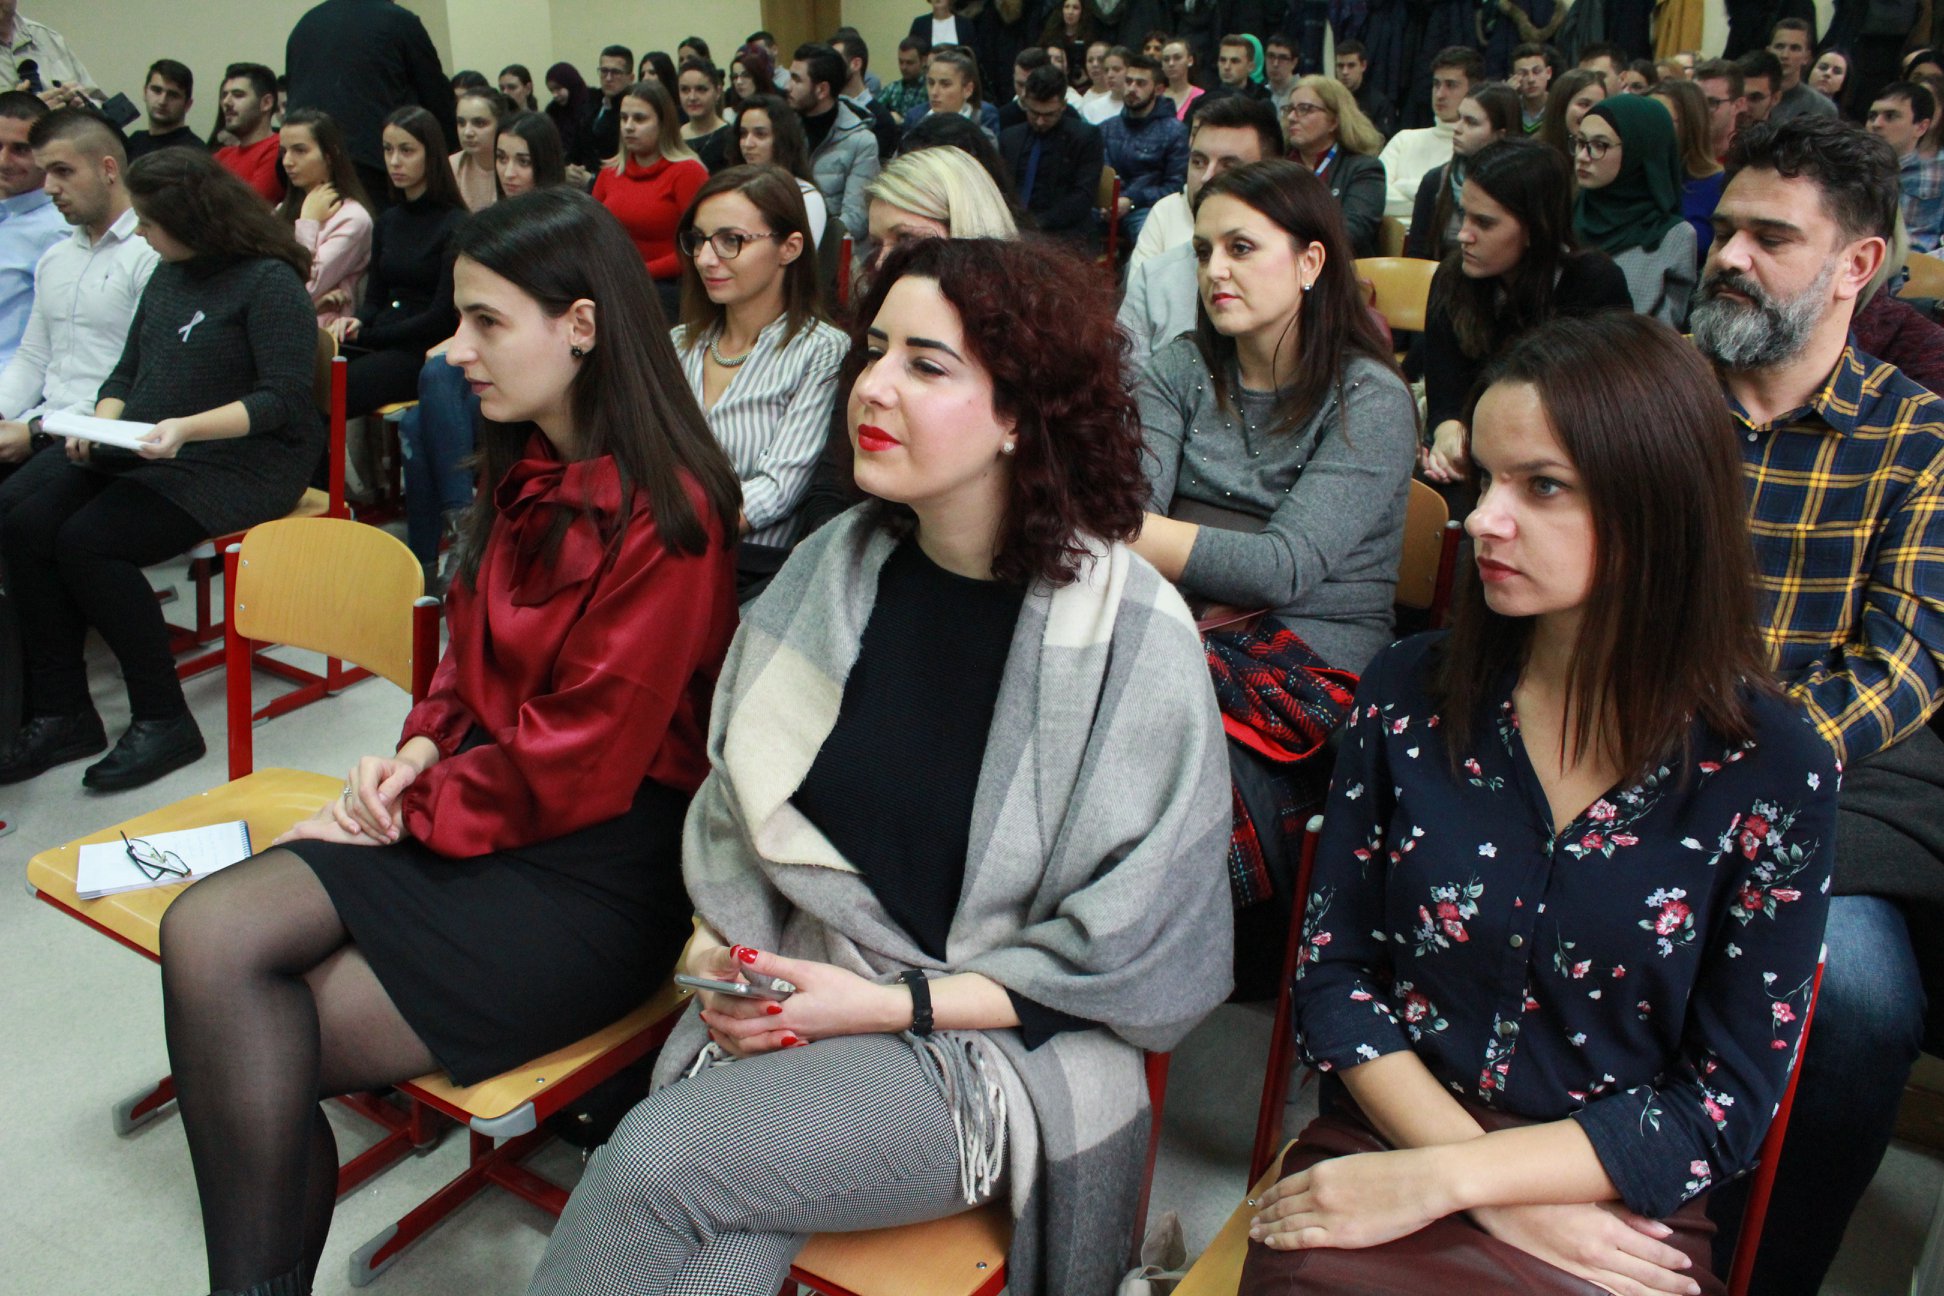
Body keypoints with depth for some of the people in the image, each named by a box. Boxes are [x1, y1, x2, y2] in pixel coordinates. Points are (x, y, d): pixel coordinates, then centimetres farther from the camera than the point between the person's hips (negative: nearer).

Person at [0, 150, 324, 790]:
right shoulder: (168, 275, 17)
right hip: (139, 450, 8)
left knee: (87, 541, -26)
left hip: (242, 461, -8)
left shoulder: (269, 282, -9)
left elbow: (286, 400, -16)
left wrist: (188, 429, -27)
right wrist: (99, 420, -1)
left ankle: (163, 721, -12)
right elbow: (128, 370, 20)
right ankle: (61, 713, -7)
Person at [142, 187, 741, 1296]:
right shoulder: (527, 475, 11)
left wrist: (412, 811, -9)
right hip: (475, 811, 8)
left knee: (265, 1061, -14)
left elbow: (581, 760, -17)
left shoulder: (665, 512, -17)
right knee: (208, 934, -14)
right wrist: (417, 754, 1)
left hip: (602, 866, -8)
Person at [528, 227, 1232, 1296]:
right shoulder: (833, 567, 1)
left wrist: (892, 1003, -13)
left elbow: (1123, 953, -9)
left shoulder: (1133, 634, -14)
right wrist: (719, 944, -4)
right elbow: (734, 808, 13)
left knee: (657, 1161, -24)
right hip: (793, 996, 4)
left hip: (1005, 1044, -3)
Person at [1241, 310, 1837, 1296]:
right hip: (1378, 1150, 1)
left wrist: (1441, 1178, -15)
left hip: (1615, 1214, 0)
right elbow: (1331, 969, -1)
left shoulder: (1773, 771, -8)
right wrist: (1501, 1202, -12)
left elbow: (1726, 1107, -5)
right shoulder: (1408, 692, -3)